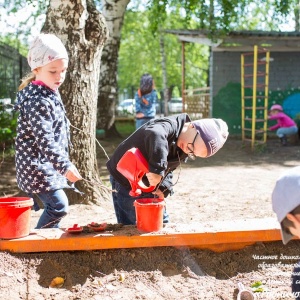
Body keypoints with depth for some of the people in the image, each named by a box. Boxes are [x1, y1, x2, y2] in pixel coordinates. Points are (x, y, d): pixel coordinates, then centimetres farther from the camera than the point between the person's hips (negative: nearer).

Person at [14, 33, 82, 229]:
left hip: (46, 164, 10)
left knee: (54, 206, 15)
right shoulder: (37, 101, -22)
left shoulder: (51, 93, 9)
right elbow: (44, 140, -29)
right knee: (58, 205, -11)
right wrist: (65, 166, -33)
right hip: (37, 166, -10)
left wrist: (63, 164, 22)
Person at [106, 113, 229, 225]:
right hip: (125, 182, -7)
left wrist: (163, 188, -14)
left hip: (148, 186, 8)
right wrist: (157, 169, -56)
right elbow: (155, 135, -53)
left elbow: (168, 169, 5)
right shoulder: (170, 125, -30)